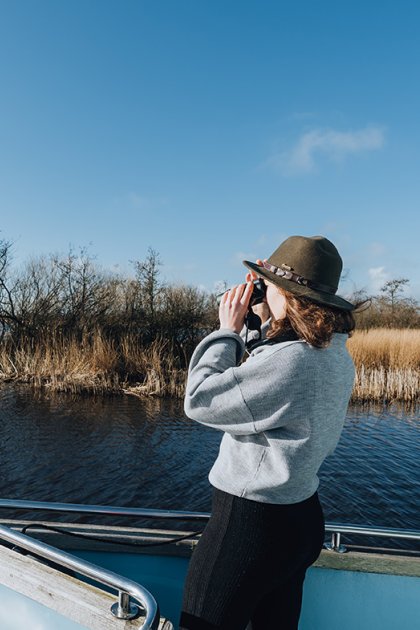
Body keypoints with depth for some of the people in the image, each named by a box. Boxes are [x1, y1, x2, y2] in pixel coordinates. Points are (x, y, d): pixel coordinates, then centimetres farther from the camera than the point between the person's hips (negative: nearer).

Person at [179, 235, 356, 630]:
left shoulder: (288, 360, -29)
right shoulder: (336, 356, 0)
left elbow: (199, 399, -22)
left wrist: (228, 330, -14)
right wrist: (263, 323, 2)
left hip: (250, 524, -9)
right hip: (302, 514, 9)